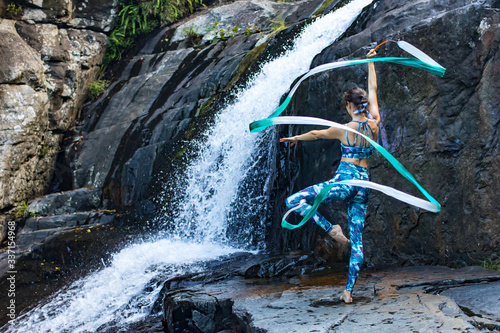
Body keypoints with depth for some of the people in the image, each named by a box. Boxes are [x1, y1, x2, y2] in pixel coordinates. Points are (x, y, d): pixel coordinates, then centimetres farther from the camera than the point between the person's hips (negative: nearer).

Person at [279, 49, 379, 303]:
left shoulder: (345, 129, -8)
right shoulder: (374, 124, 3)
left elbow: (316, 134, 8)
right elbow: (373, 89, 16)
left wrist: (295, 138, 24)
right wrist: (371, 62, 26)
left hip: (344, 180, -6)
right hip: (363, 184, 6)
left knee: (294, 201, 1)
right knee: (357, 239, 6)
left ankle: (331, 229, -11)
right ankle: (349, 290, 3)